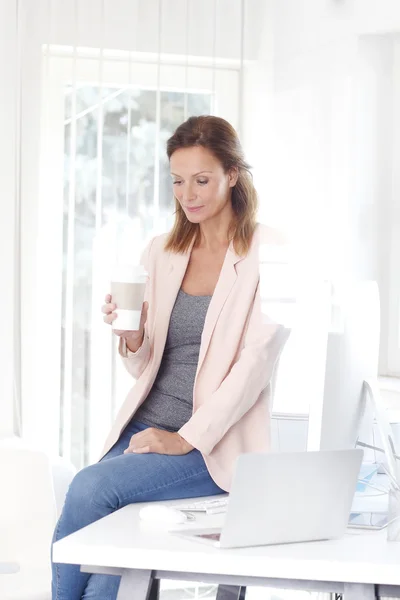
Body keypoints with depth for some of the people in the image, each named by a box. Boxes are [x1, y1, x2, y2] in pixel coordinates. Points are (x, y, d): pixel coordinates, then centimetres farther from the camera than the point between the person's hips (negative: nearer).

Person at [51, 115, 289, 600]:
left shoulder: (267, 253, -3)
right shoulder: (160, 253, 13)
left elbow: (256, 362, -11)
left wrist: (188, 438, -17)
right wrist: (131, 337, -8)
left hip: (217, 443, -4)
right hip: (144, 427, 4)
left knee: (91, 486, -26)